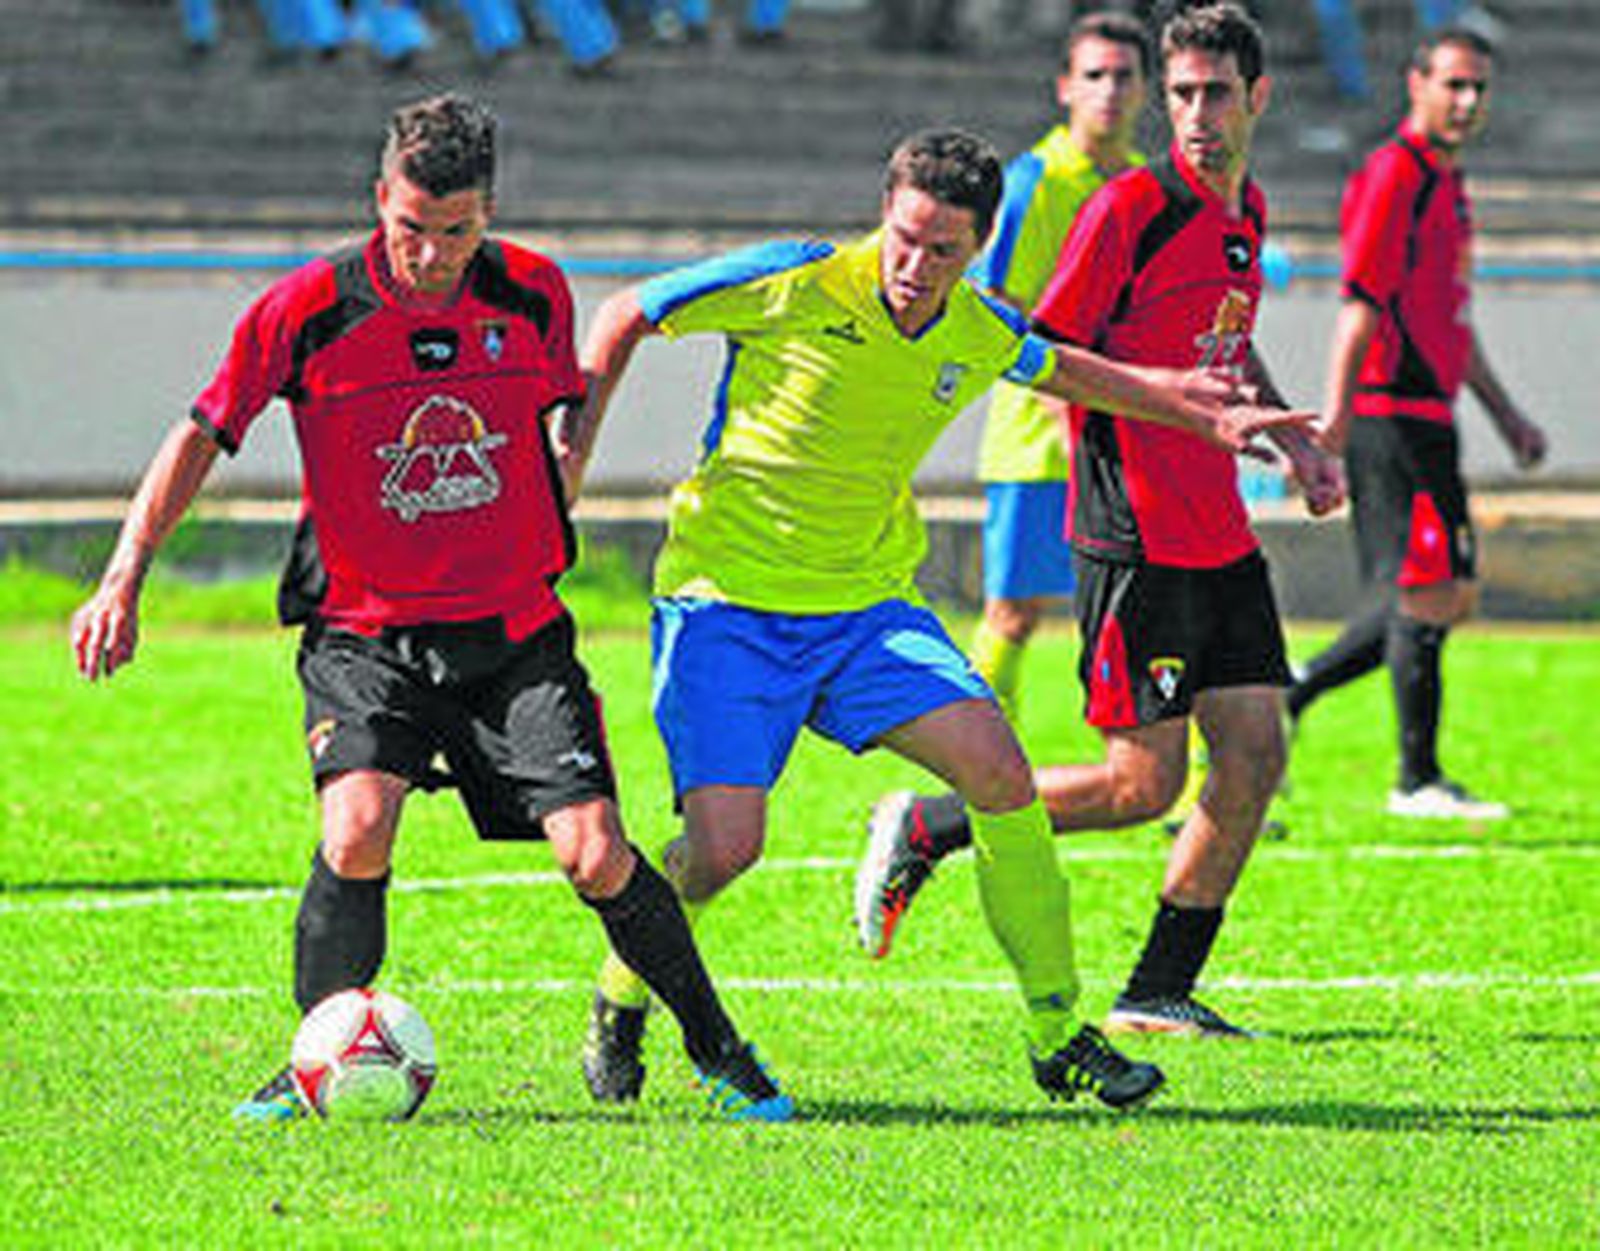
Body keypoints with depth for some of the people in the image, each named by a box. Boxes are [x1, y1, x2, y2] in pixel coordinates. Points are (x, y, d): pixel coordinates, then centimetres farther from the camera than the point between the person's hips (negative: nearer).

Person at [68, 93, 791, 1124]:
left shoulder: (535, 294, -3)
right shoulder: (309, 311, -11)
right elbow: (203, 434, -4)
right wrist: (125, 580, -11)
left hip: (516, 631, 2)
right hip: (364, 633, -2)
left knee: (596, 855, -9)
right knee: (357, 832, -25)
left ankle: (717, 1050, 12)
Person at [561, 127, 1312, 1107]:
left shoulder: (983, 337, 0)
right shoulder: (795, 287, -15)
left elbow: (1066, 372, 26)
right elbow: (629, 317, -2)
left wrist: (1208, 418, 23)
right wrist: (573, 445, -9)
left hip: (868, 603, 4)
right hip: (727, 600, -4)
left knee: (1000, 772, -14)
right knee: (724, 844, -18)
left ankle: (1059, 1035, -2)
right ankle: (620, 1006, 13)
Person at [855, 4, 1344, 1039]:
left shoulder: (1247, 213, 12)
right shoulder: (1133, 207, -12)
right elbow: (1045, 351, -13)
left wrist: (1293, 440, 19)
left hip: (1221, 542, 8)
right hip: (1136, 544, -8)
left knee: (1255, 757, 1)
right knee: (1145, 781, -6)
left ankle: (1159, 994, 9)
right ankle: (921, 832, 11)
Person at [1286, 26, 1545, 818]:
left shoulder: (1446, 183, 19)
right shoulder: (1393, 175, -11)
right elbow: (1361, 304, -18)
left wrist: (1504, 413, 27)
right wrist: (1336, 410, -24)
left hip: (1427, 417, 10)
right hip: (1393, 417, -10)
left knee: (1447, 597, 11)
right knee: (1427, 594, -7)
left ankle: (1292, 691, 18)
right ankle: (1418, 780, -2)